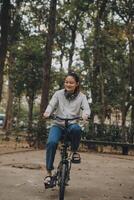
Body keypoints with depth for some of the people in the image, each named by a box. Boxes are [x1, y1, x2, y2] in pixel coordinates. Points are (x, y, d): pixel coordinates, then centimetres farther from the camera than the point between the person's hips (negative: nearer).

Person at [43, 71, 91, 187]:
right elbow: (51, 105, -5)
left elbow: (86, 108, -8)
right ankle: (49, 172, -18)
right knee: (51, 142, -28)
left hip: (72, 124, -1)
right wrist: (47, 112, -29)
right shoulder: (58, 94, 6)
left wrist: (85, 115, -33)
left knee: (76, 129, -38)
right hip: (58, 125, 1)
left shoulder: (81, 96, 5)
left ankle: (74, 151, -9)